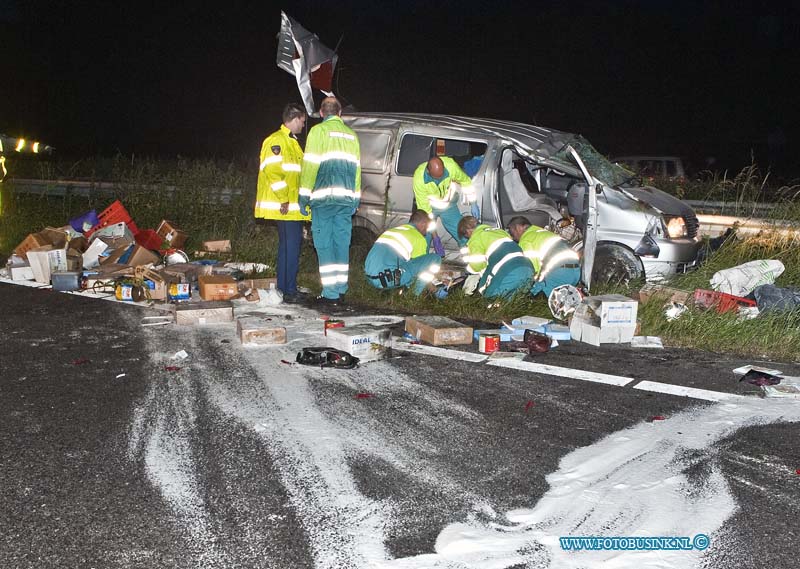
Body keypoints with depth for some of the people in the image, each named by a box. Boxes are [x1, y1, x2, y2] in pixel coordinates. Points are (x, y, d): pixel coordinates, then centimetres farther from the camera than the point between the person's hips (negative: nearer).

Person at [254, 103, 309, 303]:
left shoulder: (291, 141, 21)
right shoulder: (277, 140, -12)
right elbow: (272, 171, -21)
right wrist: (284, 199, -22)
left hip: (293, 206, 10)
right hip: (286, 207, -10)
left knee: (289, 246, 14)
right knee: (291, 246, -11)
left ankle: (284, 287, 21)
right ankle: (289, 290, -9)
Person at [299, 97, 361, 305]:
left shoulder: (318, 131, -1)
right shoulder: (351, 134, 16)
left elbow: (310, 165, -7)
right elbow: (356, 168, 16)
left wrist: (304, 195, -4)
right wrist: (355, 198, 20)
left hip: (323, 196, -5)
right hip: (347, 198, 5)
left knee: (325, 244, -2)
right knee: (342, 243, 11)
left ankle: (331, 293, -4)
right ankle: (341, 290, 15)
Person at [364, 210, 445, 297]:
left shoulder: (391, 231, 26)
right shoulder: (419, 238, 3)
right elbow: (421, 266, 12)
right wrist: (433, 289, 29)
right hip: (388, 280, -9)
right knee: (435, 258, -2)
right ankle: (417, 293, 10)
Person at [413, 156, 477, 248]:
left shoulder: (451, 166, -31)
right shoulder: (419, 178, -34)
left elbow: (466, 181, -9)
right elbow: (423, 207, -26)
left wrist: (473, 205, -6)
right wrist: (434, 236, -22)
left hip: (448, 205, 2)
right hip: (430, 206, -2)